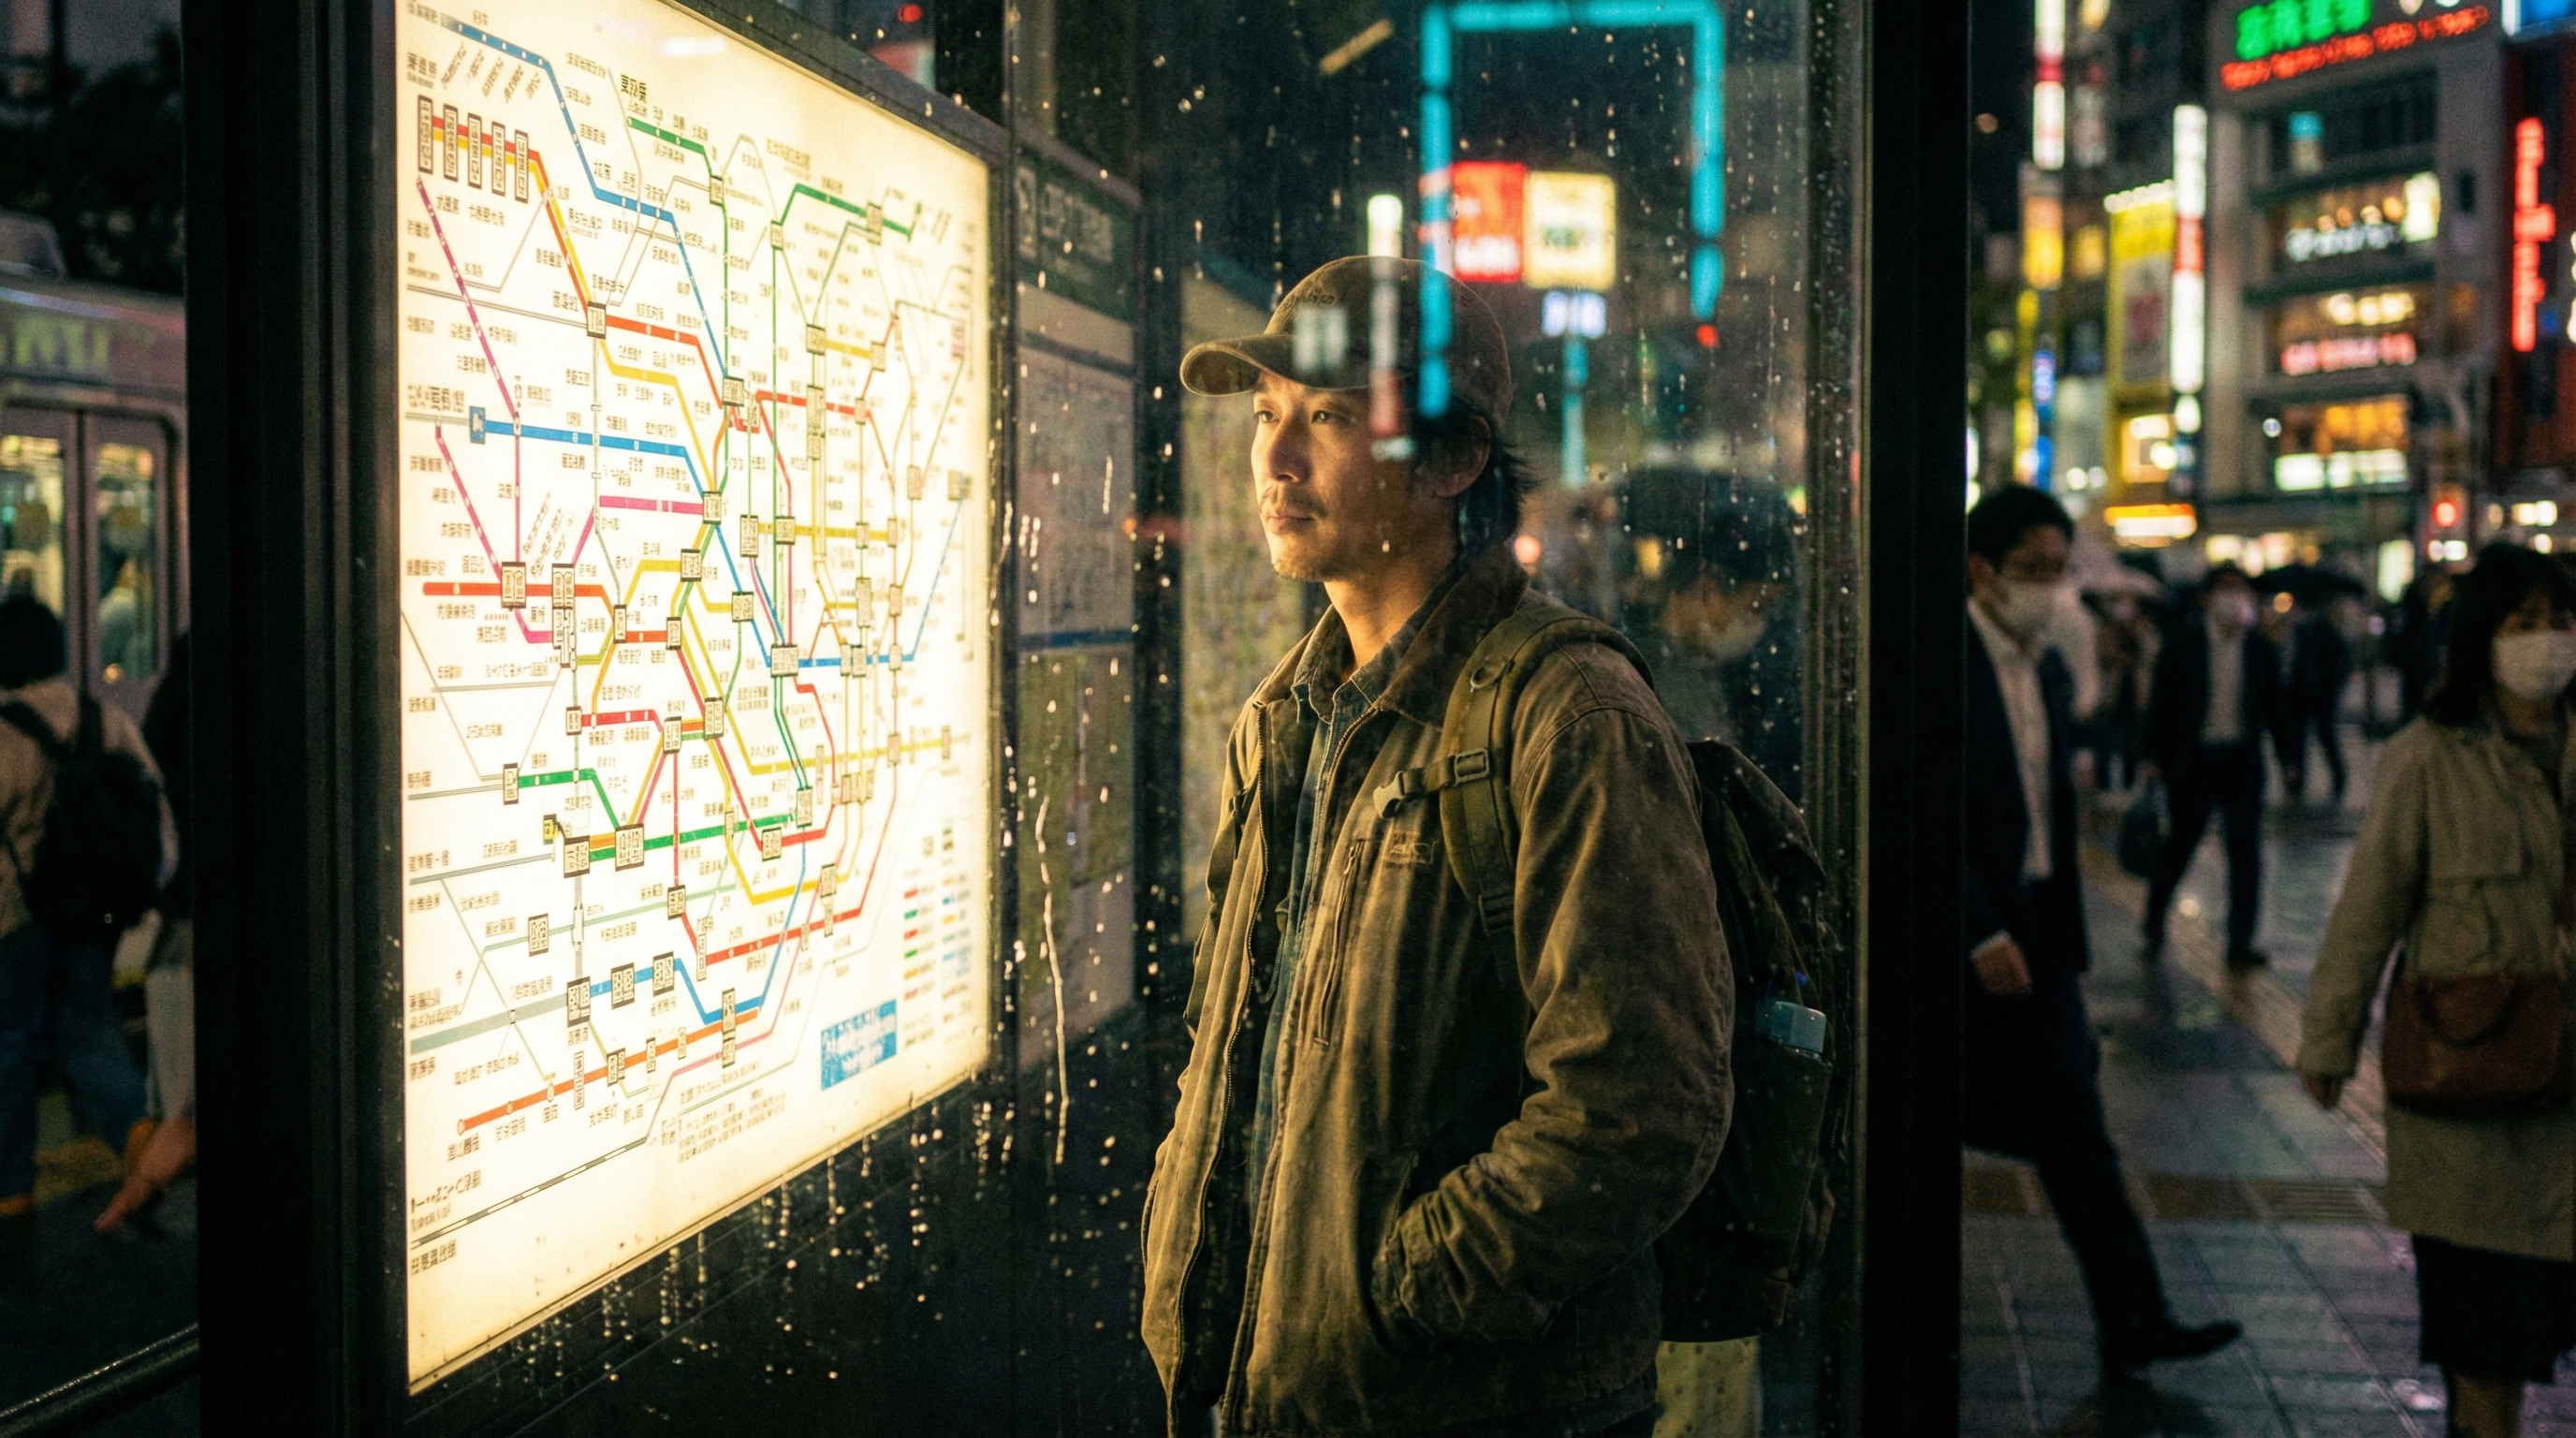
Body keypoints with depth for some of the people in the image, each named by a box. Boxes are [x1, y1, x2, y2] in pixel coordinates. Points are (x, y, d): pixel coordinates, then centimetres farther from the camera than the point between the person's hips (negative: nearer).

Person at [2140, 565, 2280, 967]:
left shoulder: (2261, 648, 5)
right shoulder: (2183, 642, -2)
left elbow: (2274, 706, 12)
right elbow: (2162, 701, -1)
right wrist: (2155, 758, -7)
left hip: (2242, 761, 3)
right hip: (2193, 759, -3)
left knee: (2246, 850, 1)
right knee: (2180, 845, 4)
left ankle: (2240, 942, 8)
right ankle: (2154, 928, 21)